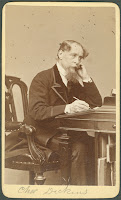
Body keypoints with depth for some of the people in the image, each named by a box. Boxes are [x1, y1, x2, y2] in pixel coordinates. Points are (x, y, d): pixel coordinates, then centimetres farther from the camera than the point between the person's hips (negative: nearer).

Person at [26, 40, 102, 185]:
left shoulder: (74, 82, 13)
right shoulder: (43, 78, -8)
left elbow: (96, 103, 10)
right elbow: (36, 111, -21)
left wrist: (86, 78, 0)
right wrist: (67, 108, -34)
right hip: (44, 133, -6)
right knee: (78, 148, -30)